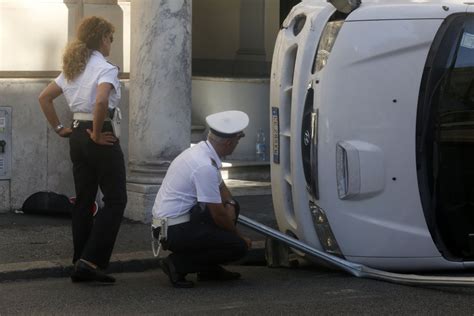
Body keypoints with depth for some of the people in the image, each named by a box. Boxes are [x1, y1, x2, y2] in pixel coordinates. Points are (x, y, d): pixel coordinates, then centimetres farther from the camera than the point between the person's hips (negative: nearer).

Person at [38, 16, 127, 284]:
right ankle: (91, 261, -10)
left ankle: (81, 266, 13)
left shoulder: (73, 68, 12)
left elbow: (44, 97, 15)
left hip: (77, 137, 8)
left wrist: (59, 128, 14)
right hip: (99, 137, -8)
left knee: (84, 201, 12)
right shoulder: (105, 68, -13)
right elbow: (101, 101, -30)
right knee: (115, 200, -1)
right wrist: (97, 134, -19)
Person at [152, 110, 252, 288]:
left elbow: (220, 186, 22)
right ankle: (177, 264, -7)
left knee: (232, 207, 17)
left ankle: (209, 268, 16)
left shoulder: (201, 151, 6)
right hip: (174, 230, -10)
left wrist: (229, 205, 0)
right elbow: (218, 216, -17)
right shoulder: (205, 166, -24)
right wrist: (240, 238, -1)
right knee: (238, 247, -11)